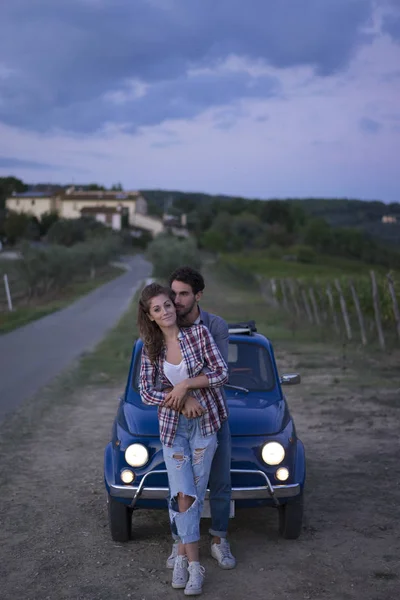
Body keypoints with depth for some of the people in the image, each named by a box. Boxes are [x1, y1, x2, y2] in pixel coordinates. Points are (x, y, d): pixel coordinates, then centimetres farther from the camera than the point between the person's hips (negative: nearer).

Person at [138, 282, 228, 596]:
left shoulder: (199, 332, -10)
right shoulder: (150, 349, -2)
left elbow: (222, 373, -13)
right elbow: (146, 393, -5)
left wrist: (185, 384, -20)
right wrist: (182, 400, -16)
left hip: (205, 423, -1)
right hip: (172, 426, 1)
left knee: (196, 494, 3)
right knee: (183, 495, -7)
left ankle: (182, 554, 18)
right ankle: (194, 565, 4)